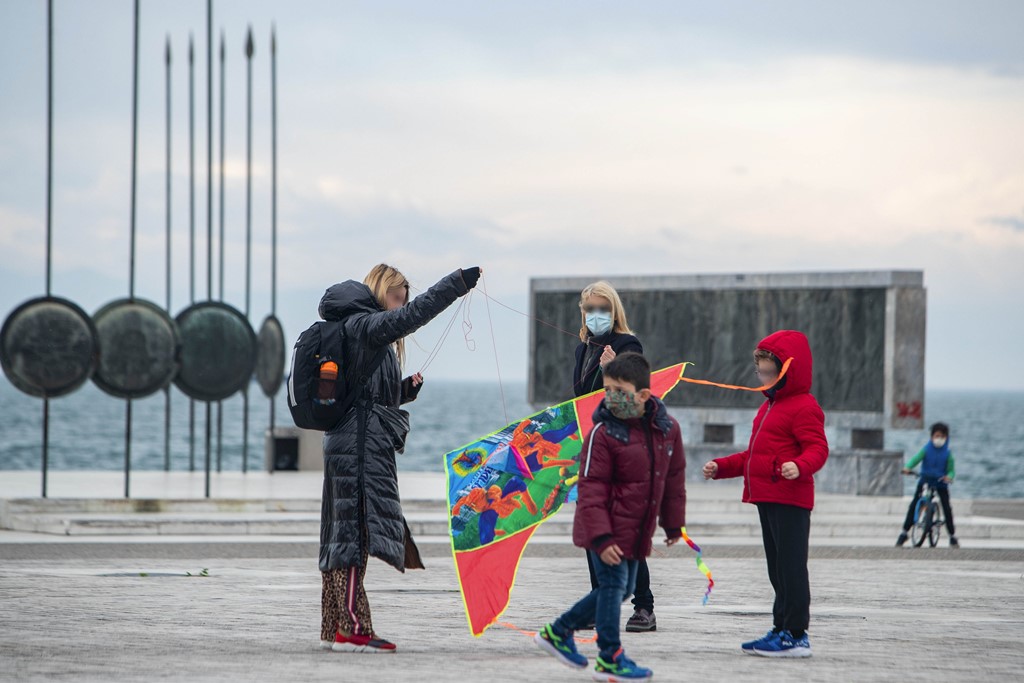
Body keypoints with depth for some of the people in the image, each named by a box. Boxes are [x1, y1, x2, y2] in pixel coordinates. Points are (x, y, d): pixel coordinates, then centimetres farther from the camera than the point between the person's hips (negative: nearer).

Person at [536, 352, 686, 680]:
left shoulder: (667, 428, 0)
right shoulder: (603, 434, -16)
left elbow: (674, 479, 12)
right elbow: (591, 489, -16)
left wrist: (674, 524, 15)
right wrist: (601, 538, -23)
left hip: (636, 529, 7)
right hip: (609, 529, -7)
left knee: (621, 589, 15)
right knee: (613, 585, -5)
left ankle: (558, 632, 28)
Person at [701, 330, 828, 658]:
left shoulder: (803, 407, -10)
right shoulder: (769, 407, 22)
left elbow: (818, 448, -20)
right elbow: (753, 456, 29)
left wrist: (800, 466, -39)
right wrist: (720, 467, 24)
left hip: (790, 500, -10)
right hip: (766, 499, 10)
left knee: (791, 567, -9)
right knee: (777, 568, 14)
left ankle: (797, 635, -8)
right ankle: (781, 629, 20)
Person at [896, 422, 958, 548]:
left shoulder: (947, 453, -3)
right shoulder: (926, 449, -4)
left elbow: (951, 469, -4)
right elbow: (916, 458, -16)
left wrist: (949, 476, -27)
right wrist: (907, 467, -35)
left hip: (940, 482, 0)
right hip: (925, 480, 0)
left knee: (947, 508, -8)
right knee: (913, 505, -6)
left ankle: (952, 536, 6)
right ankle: (904, 533, 3)